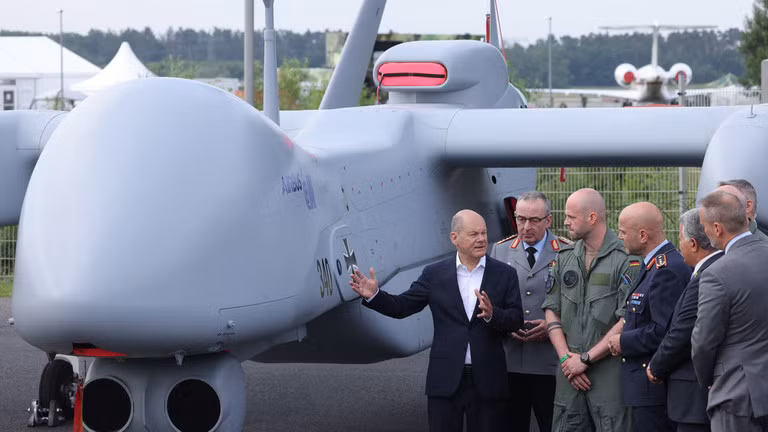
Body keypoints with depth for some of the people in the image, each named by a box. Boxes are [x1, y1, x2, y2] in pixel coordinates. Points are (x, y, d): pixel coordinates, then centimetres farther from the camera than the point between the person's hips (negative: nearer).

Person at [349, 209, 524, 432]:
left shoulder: (505, 274, 3)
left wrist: (492, 315, -22)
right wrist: (374, 296, -13)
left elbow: (517, 320, -3)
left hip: (487, 381, 0)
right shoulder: (435, 274, 4)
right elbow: (401, 307, 4)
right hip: (445, 381, 0)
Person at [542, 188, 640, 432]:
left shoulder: (626, 260, -8)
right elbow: (551, 311, 11)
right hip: (569, 371, 5)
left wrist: (585, 359, -10)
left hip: (609, 370, -5)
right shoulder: (564, 258, 11)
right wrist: (566, 358, -2)